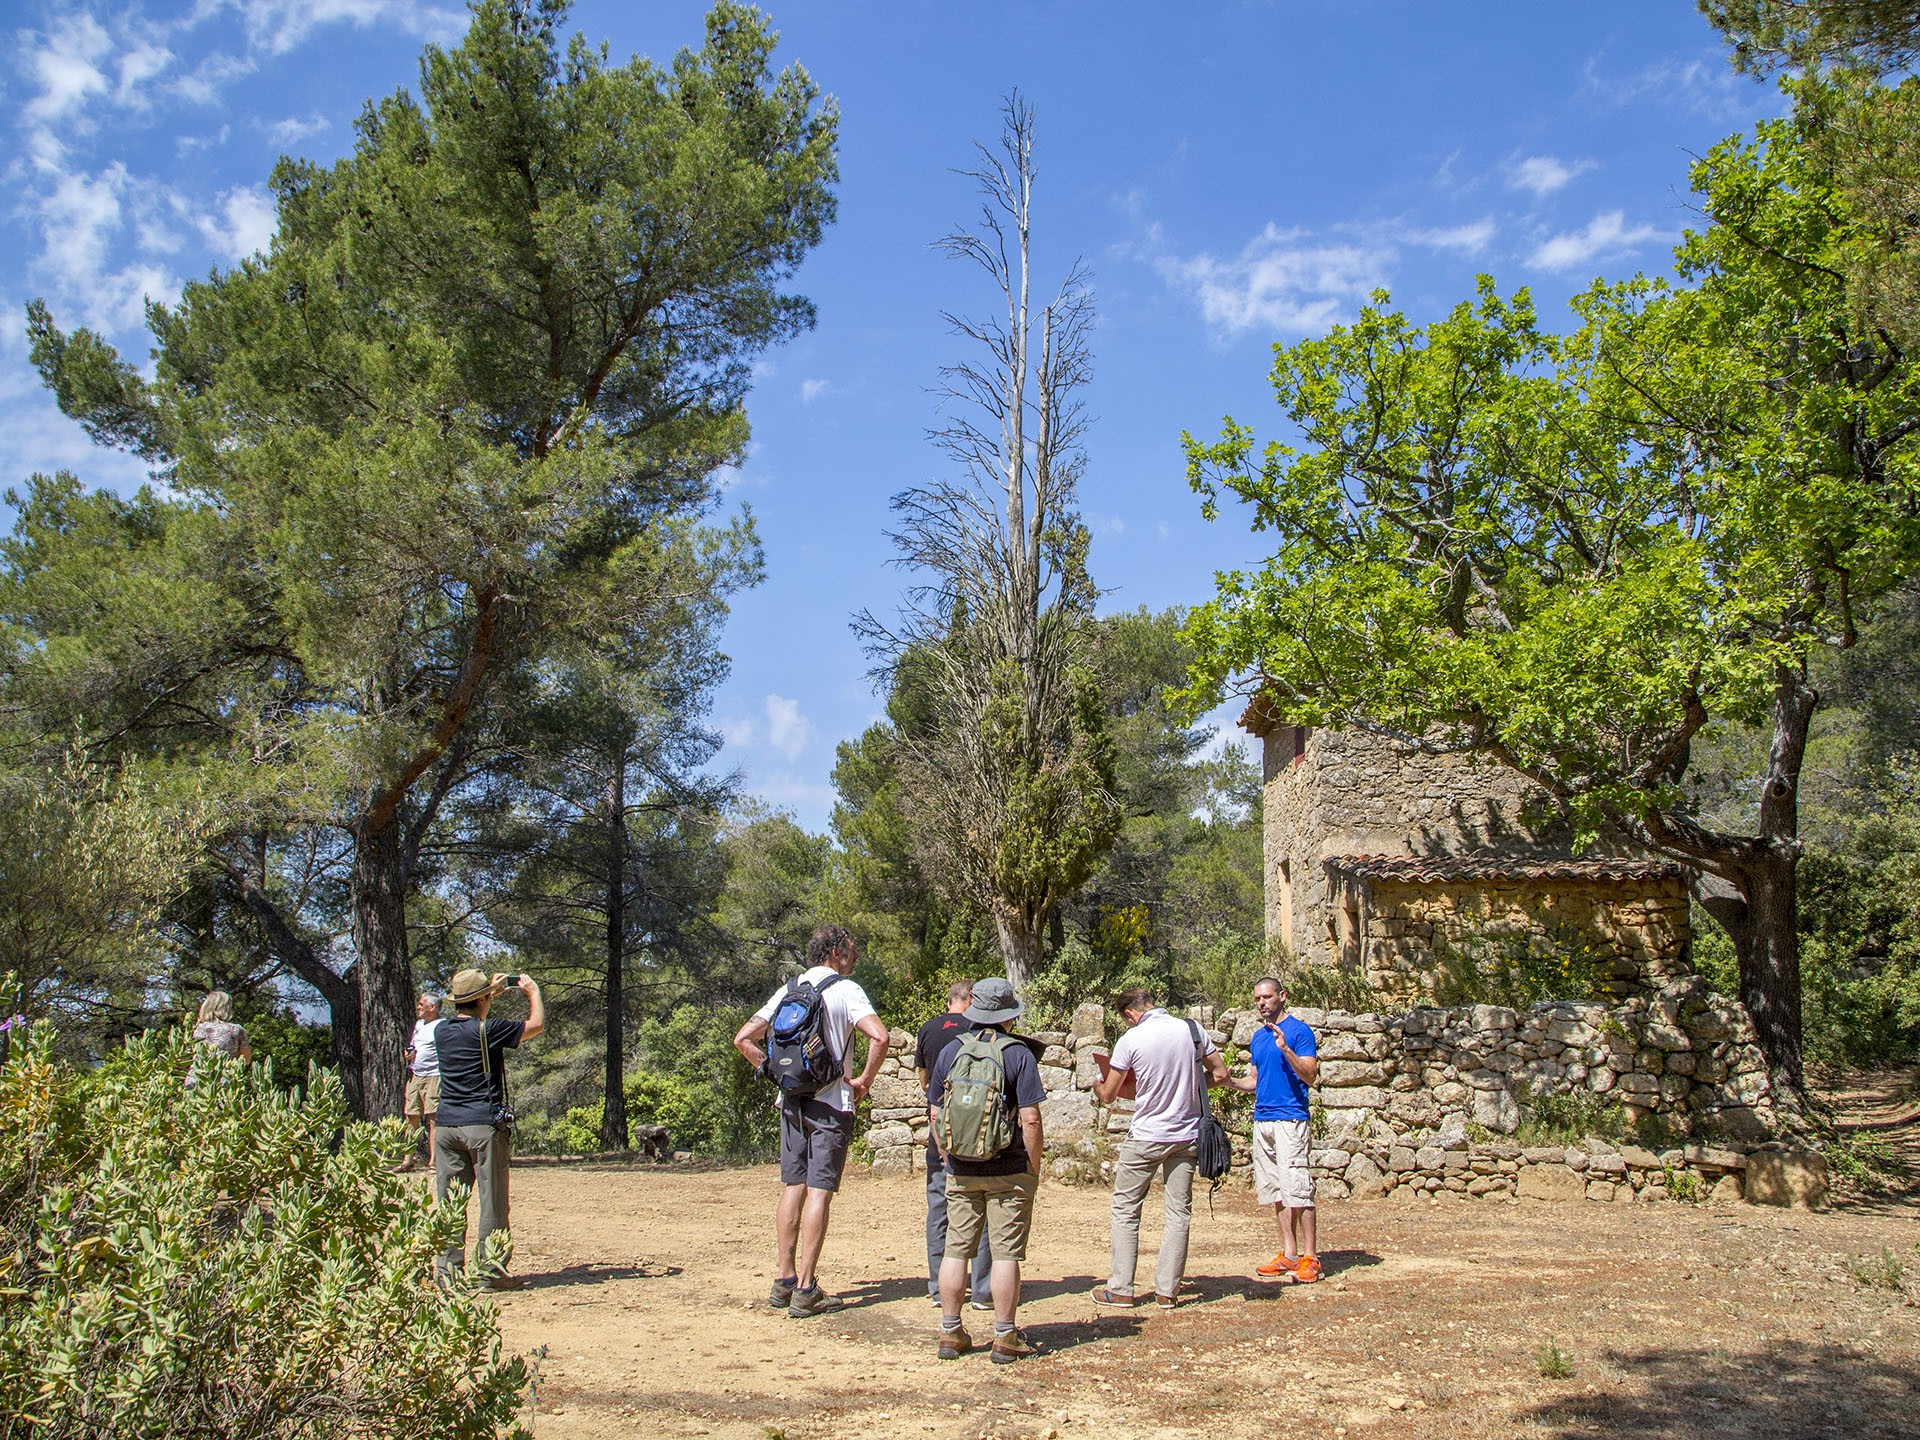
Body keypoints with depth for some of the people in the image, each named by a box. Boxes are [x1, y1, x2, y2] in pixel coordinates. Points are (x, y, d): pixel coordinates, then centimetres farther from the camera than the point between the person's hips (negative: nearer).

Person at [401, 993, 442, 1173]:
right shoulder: (418, 1024, 19)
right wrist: (408, 1053, 8)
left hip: (433, 1076, -8)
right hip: (414, 1076, 8)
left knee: (433, 1118, -8)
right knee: (412, 1118, 9)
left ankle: (434, 1160, -7)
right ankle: (409, 1159, 15)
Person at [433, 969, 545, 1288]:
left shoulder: (441, 1031, 7)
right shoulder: (488, 1030, -10)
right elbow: (537, 1024, 1)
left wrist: (490, 991, 37)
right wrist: (533, 992, 17)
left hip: (446, 1126, 5)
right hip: (484, 1125, -5)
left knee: (448, 1202, 7)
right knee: (492, 1202, 1)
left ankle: (448, 1271, 9)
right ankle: (492, 1271, 3)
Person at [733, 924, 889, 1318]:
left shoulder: (788, 990, 11)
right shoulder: (845, 990, -6)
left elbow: (744, 1039, 9)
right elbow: (879, 1037, -21)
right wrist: (865, 1080, -8)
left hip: (791, 1102, 6)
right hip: (831, 1103, -6)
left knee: (792, 1188, 12)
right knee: (819, 1191, -5)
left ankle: (783, 1281, 15)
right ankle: (805, 1291, -6)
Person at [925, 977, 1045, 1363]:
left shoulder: (951, 1051, 3)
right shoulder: (1018, 1054, -9)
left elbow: (935, 1114, 8)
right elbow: (1030, 1120, -12)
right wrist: (1035, 1167, -1)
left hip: (960, 1172, 4)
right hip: (1008, 1173, -3)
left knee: (955, 1250, 9)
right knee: (1005, 1254, 2)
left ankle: (951, 1334, 14)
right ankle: (1005, 1338, 7)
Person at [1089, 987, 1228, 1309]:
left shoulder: (1130, 1040, -10)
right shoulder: (1191, 1029, -1)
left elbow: (1108, 1096, -3)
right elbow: (1221, 1074, 4)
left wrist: (1096, 1084, 19)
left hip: (1145, 1137, -3)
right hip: (1187, 1135, 3)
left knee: (1125, 1210, 8)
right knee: (1179, 1212, 9)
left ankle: (1121, 1289, 9)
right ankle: (1167, 1290, 10)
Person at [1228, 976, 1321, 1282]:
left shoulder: (1298, 1030, -5)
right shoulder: (1258, 1037, 18)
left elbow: (1310, 1075, -12)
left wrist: (1286, 1050, -24)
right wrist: (1231, 1082, 6)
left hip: (1290, 1119, -8)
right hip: (1262, 1119, 8)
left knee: (1296, 1190, -10)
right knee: (1275, 1191, 8)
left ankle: (1310, 1258, -7)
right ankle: (1289, 1254, 14)